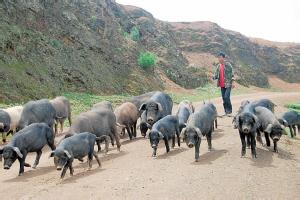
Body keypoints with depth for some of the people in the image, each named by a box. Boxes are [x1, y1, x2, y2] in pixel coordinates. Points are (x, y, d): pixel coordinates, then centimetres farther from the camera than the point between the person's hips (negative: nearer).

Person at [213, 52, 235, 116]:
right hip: (222, 85, 6)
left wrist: (232, 82, -11)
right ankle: (226, 111, 16)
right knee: (223, 98, 8)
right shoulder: (218, 66, 10)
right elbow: (217, 75, 13)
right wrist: (214, 77, -9)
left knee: (226, 97, -15)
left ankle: (229, 111, -3)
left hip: (228, 84, -6)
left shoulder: (228, 65, -5)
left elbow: (232, 74, -5)